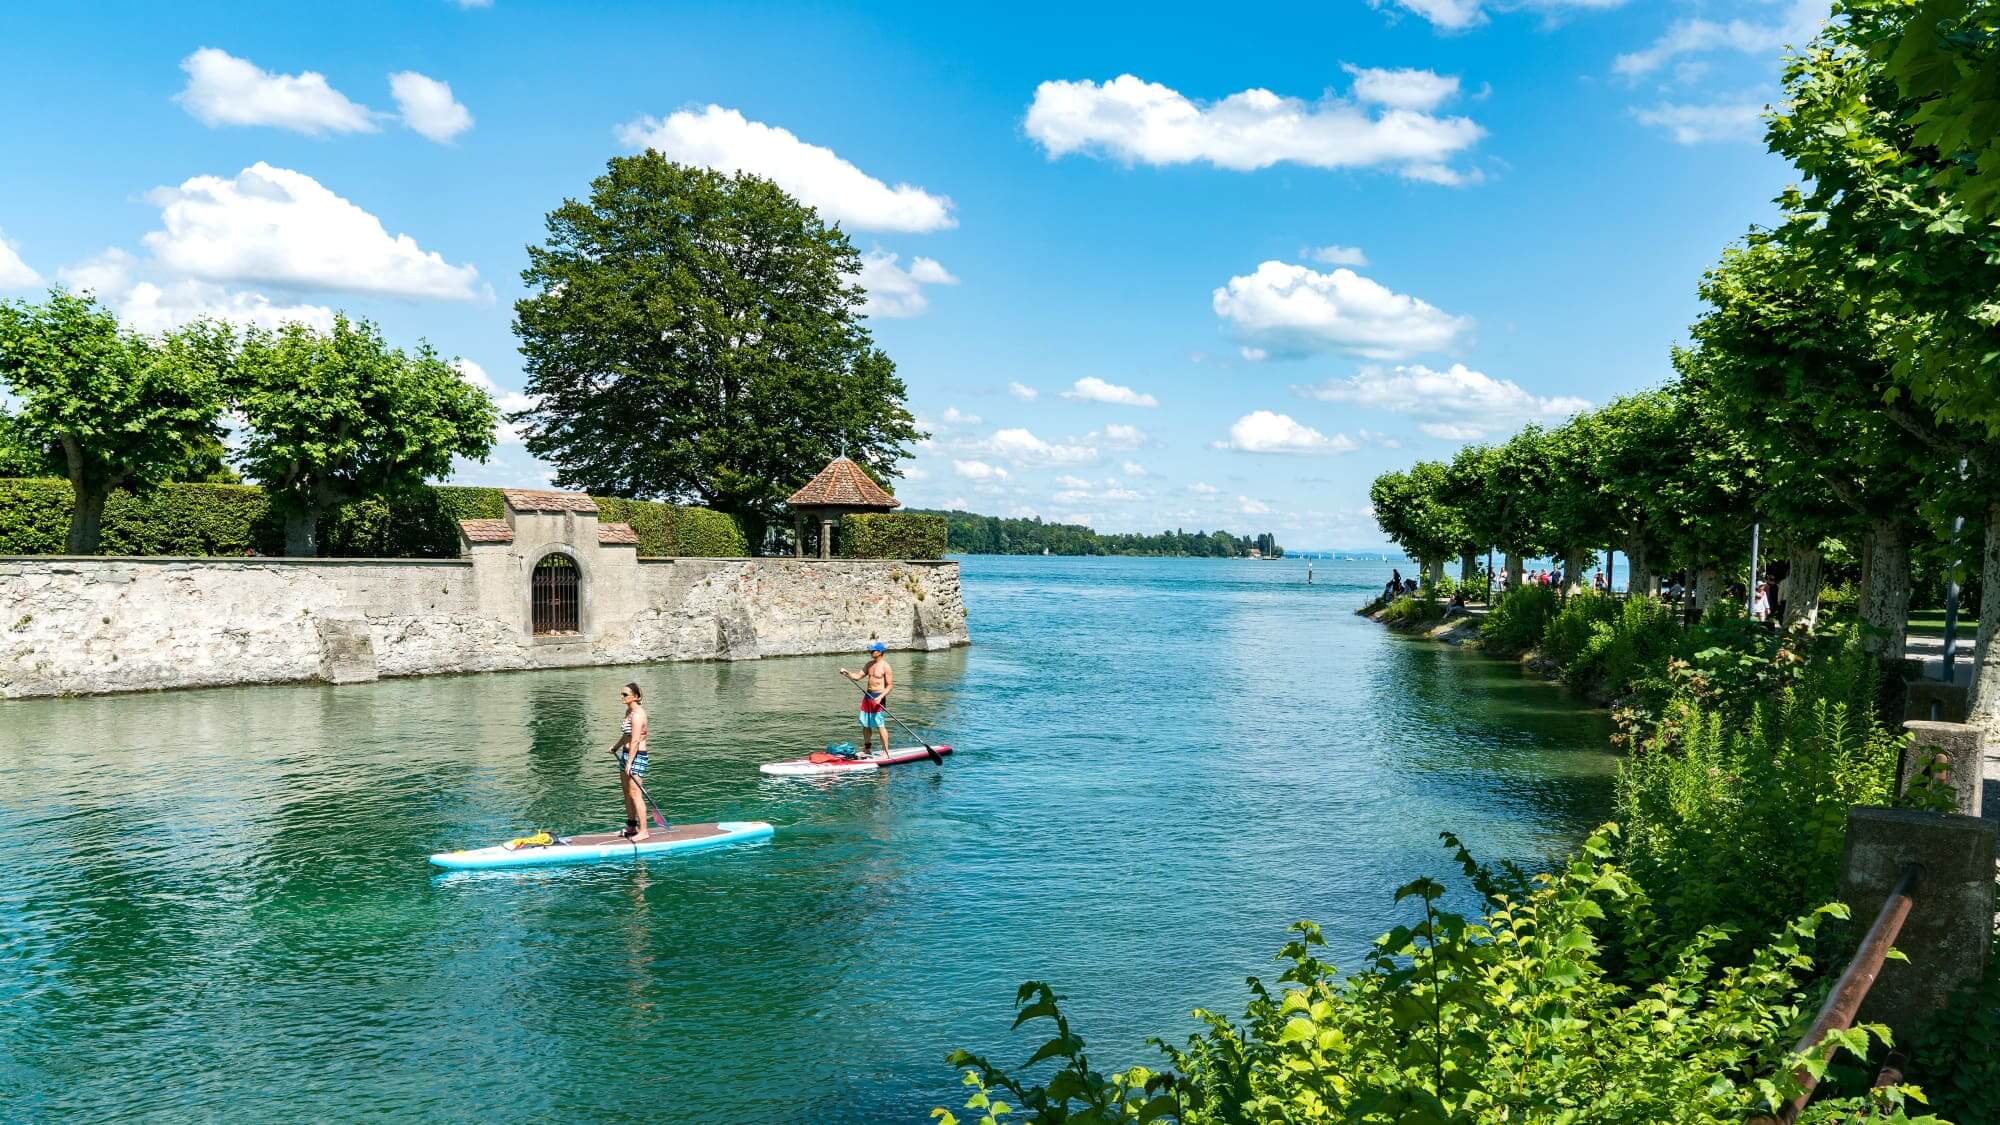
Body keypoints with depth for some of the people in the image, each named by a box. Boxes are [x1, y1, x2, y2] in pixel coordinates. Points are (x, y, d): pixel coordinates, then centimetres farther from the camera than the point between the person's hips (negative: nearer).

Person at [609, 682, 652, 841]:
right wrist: (616, 746, 42)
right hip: (626, 753, 10)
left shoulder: (637, 714, -19)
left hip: (636, 756, -10)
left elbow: (635, 741, -24)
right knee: (627, 792, 16)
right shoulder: (629, 711, 12)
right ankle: (631, 827, 27)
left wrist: (629, 763, -27)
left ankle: (643, 831, -9)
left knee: (635, 794, -10)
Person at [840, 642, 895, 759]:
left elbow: (890, 686, -12)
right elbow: (857, 677, 14)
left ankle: (885, 751, -1)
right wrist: (847, 673, -3)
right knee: (865, 725, 12)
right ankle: (866, 749, 24)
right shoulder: (869, 664, 13)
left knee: (880, 725, -7)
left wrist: (880, 697, -24)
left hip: (878, 697, -8)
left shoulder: (885, 667, -10)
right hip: (867, 696, 8)